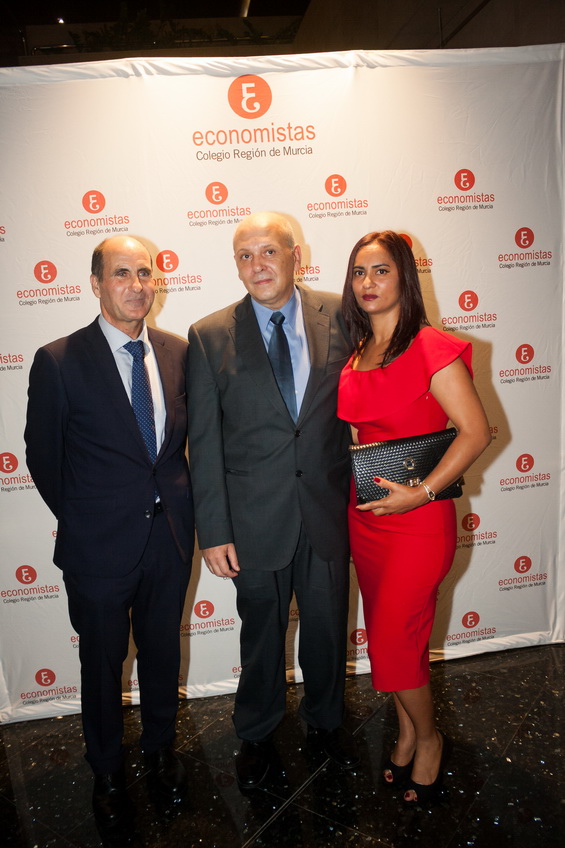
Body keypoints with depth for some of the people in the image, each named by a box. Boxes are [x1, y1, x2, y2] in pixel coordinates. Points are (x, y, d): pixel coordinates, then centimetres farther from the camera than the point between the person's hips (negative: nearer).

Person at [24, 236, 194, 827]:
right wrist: (80, 520, 3)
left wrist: (181, 506, 3)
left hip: (169, 538, 3)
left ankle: (161, 750, 48)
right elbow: (43, 456, -4)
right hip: (99, 546, -3)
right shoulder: (59, 362, -13)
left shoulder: (178, 353, -1)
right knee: (102, 663, 17)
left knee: (163, 652, 21)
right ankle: (107, 772, 44)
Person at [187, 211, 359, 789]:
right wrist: (213, 532, -8)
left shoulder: (338, 316, -3)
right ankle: (255, 735, 45)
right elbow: (204, 443, -6)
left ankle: (325, 722, 48)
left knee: (328, 627, 19)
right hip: (257, 518, -1)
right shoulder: (209, 337, -7)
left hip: (328, 509, 2)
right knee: (262, 634, 17)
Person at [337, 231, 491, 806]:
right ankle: (407, 733, 41)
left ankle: (428, 739, 30)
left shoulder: (431, 348, -13)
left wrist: (421, 492, -20)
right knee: (387, 633, 17)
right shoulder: (356, 355, 7)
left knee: (392, 641, 1)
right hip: (365, 514, 6)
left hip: (417, 517, -6)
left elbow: (476, 431, -16)